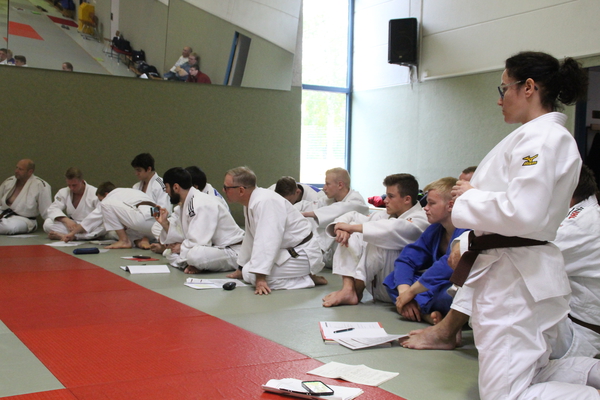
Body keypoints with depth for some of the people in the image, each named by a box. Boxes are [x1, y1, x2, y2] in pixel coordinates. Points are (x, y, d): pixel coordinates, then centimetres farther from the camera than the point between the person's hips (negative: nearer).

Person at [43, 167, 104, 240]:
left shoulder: (95, 193, -10)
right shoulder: (63, 192, 4)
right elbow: (53, 209, -6)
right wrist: (66, 220, -26)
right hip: (71, 224, 3)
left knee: (102, 226, -38)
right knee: (47, 223, -19)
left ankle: (64, 236, -33)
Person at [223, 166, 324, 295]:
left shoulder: (266, 202, -25)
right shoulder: (251, 202, 7)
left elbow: (267, 241, -33)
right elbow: (250, 238, 19)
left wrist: (260, 278, -36)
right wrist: (240, 270, 26)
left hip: (302, 254, -10)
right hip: (286, 251, 10)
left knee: (251, 274, -21)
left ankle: (305, 280, -10)